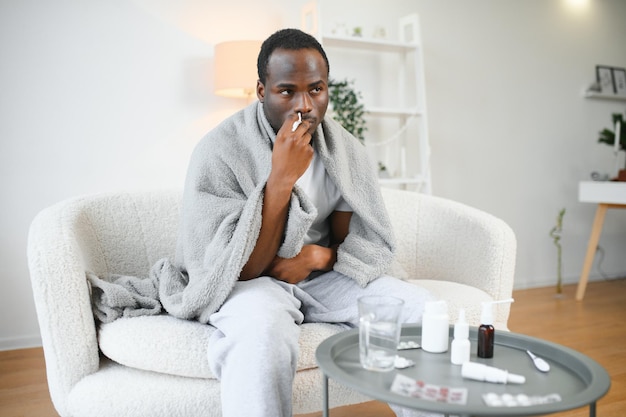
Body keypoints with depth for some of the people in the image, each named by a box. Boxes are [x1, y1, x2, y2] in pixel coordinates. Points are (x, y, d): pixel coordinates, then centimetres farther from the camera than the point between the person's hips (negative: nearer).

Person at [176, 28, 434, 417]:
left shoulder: (347, 149, -3)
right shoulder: (219, 150, -17)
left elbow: (375, 245, 1)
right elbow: (241, 269, -19)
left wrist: (316, 256, -20)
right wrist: (281, 179, -30)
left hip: (323, 277, 5)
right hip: (246, 283, -4)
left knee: (418, 305, -16)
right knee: (264, 327, -38)